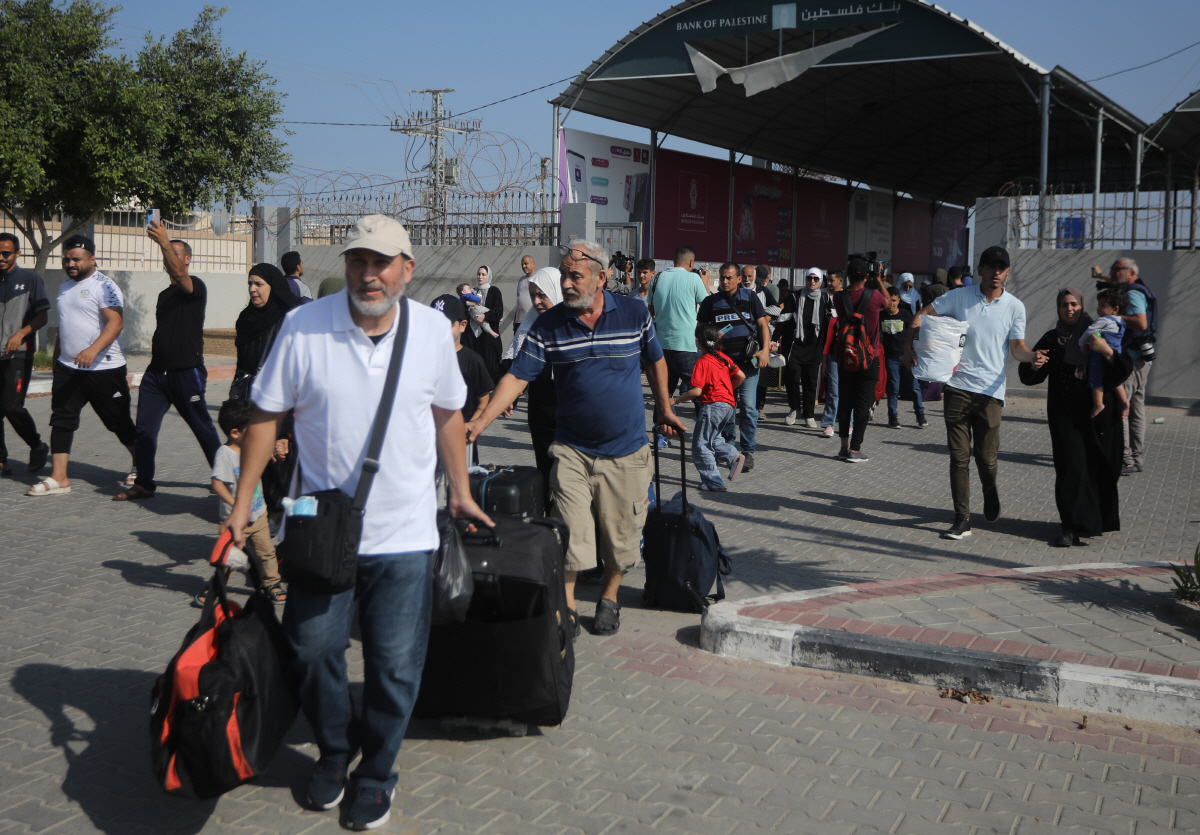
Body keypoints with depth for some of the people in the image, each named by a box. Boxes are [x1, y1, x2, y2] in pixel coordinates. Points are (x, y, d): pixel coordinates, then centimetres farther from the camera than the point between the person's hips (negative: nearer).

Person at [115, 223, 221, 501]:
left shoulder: (196, 287, -6)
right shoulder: (164, 294, 19)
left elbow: (180, 275, -29)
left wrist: (164, 242, -41)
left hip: (187, 373, -7)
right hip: (157, 372, 7)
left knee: (203, 428, 3)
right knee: (144, 428, 0)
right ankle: (143, 483, 6)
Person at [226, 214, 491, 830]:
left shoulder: (433, 330, -1)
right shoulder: (303, 327, -6)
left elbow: (448, 414, 12)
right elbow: (266, 416, 1)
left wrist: (459, 491, 15)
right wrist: (242, 501, 0)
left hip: (405, 532, 0)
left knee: (395, 665, 5)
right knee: (313, 651, 9)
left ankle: (376, 773, 28)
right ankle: (334, 753, 36)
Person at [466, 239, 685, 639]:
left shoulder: (634, 313, -3)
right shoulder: (548, 325, -3)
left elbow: (655, 361, 13)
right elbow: (517, 377, -6)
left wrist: (663, 410, 18)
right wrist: (481, 421, -17)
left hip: (626, 451, 0)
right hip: (572, 449, 0)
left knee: (620, 533, 8)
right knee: (569, 532, -5)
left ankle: (609, 598, 30)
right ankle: (566, 609, 9)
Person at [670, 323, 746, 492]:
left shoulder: (702, 362, -12)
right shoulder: (723, 357, 10)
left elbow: (696, 391, -18)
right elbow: (741, 376, 14)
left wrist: (676, 400, -9)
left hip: (713, 405, -9)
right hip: (728, 404, 9)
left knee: (700, 445, -2)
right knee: (712, 439, 23)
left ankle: (713, 483, -3)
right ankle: (734, 456, 4)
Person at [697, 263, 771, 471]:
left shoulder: (750, 297, 5)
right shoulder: (711, 301, 7)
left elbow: (762, 323, 3)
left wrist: (765, 349, -10)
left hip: (748, 360, -2)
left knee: (747, 405, -9)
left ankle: (747, 452, -2)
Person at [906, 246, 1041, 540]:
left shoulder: (1014, 306, 5)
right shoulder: (959, 297, 3)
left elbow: (1017, 347, 3)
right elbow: (923, 315, 8)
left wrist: (1033, 356, -19)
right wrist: (911, 345, -5)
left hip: (991, 390, 0)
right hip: (958, 386, 0)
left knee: (986, 457, 0)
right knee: (959, 457, 0)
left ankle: (990, 491, 35)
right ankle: (961, 519, 6)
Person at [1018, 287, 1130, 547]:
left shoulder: (1097, 334, 3)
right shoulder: (1052, 339, 8)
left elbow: (1124, 370, -5)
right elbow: (1029, 377, 7)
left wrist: (1108, 352, -24)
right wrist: (1034, 365, -15)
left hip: (1099, 412, 0)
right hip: (1065, 414, 0)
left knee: (1100, 469, 5)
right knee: (1071, 467, -9)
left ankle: (1100, 521, 24)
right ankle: (1072, 527, -8)